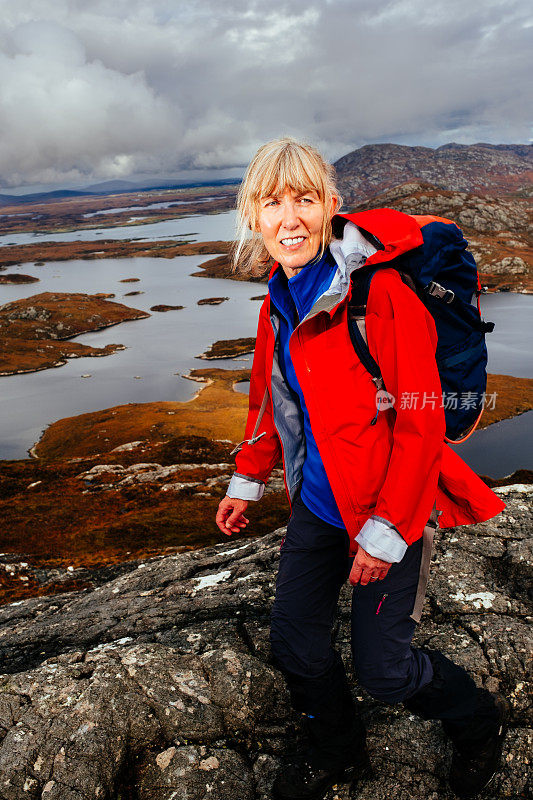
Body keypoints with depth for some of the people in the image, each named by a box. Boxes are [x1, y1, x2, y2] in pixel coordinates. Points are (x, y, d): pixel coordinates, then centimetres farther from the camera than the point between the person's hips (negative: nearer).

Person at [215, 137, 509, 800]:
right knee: (293, 641, 14)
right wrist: (247, 481, 14)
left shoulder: (381, 293, -21)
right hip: (317, 503, 7)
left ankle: (478, 722, 39)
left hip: (389, 507, -6)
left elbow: (421, 422, -20)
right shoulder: (279, 302, 1)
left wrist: (386, 530, -18)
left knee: (382, 669, 5)